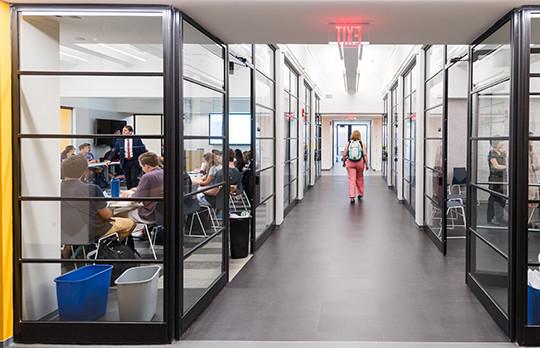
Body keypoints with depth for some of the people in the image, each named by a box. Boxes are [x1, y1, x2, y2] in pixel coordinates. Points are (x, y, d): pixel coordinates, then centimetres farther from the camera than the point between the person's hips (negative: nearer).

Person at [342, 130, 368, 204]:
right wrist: (366, 164, -1)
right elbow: (365, 155, -8)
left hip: (350, 163, -1)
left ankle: (352, 197, -10)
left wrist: (344, 162, 15)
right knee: (359, 179, 19)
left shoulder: (348, 144, -1)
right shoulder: (361, 144, -2)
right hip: (360, 162, 1)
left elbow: (344, 154, 0)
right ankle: (360, 194, 32)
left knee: (352, 180, -1)